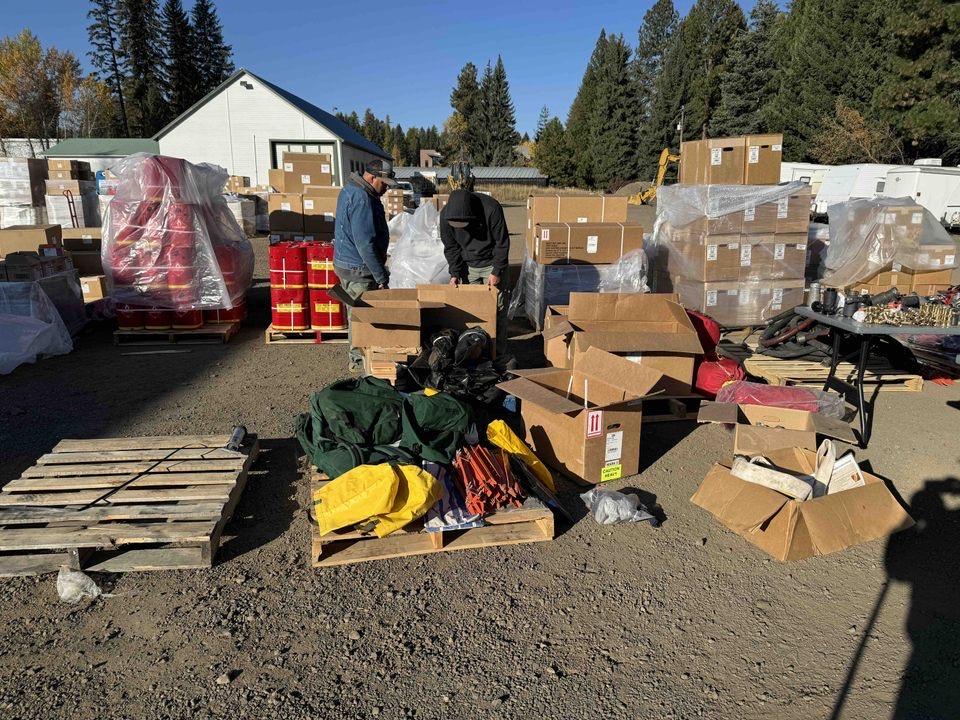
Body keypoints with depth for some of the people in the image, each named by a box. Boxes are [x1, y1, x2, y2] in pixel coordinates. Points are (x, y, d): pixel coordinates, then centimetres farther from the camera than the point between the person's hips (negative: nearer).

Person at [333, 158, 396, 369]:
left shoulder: (351, 190, 12)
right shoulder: (361, 199, -22)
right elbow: (365, 243, -26)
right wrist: (381, 276, -21)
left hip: (347, 263, 10)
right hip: (358, 269, -10)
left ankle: (358, 355, 30)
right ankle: (359, 358, 11)